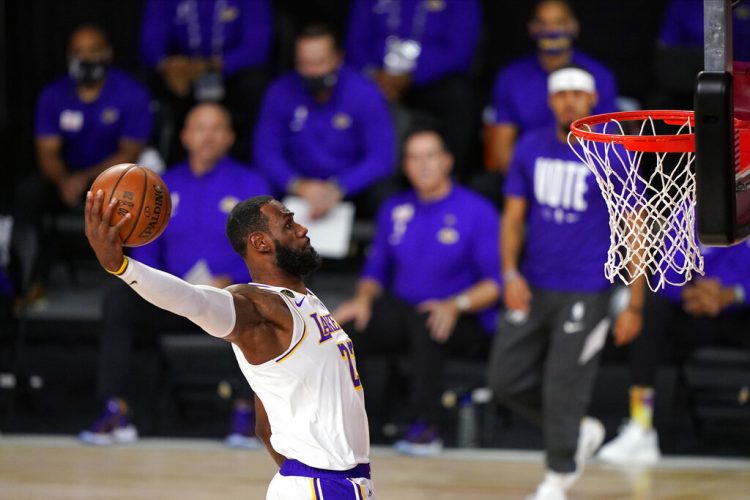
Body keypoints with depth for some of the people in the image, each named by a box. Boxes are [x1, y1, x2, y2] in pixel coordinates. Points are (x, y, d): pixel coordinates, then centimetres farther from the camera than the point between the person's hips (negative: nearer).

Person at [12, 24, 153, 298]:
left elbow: (129, 153, -9)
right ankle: (32, 281, -23)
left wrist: (86, 179, -23)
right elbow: (47, 152, -2)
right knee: (28, 191, -27)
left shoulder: (132, 94, -6)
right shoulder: (53, 95, 3)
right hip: (68, 177, 3)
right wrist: (63, 181, -25)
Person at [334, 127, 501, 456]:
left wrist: (456, 305, -25)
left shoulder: (477, 211, -4)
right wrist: (364, 298, -4)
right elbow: (376, 270, 18)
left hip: (464, 323, -5)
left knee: (425, 322, -39)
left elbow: (494, 283, -9)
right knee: (350, 326, -23)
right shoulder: (395, 210, 12)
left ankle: (426, 428, -33)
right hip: (403, 315, 5)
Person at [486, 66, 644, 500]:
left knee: (564, 389, -4)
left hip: (585, 295, -5)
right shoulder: (531, 148, 3)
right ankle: (582, 432, 26)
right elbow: (513, 216, 9)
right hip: (532, 287, 5)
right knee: (507, 379, 5)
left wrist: (635, 306, -8)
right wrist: (511, 273, -7)